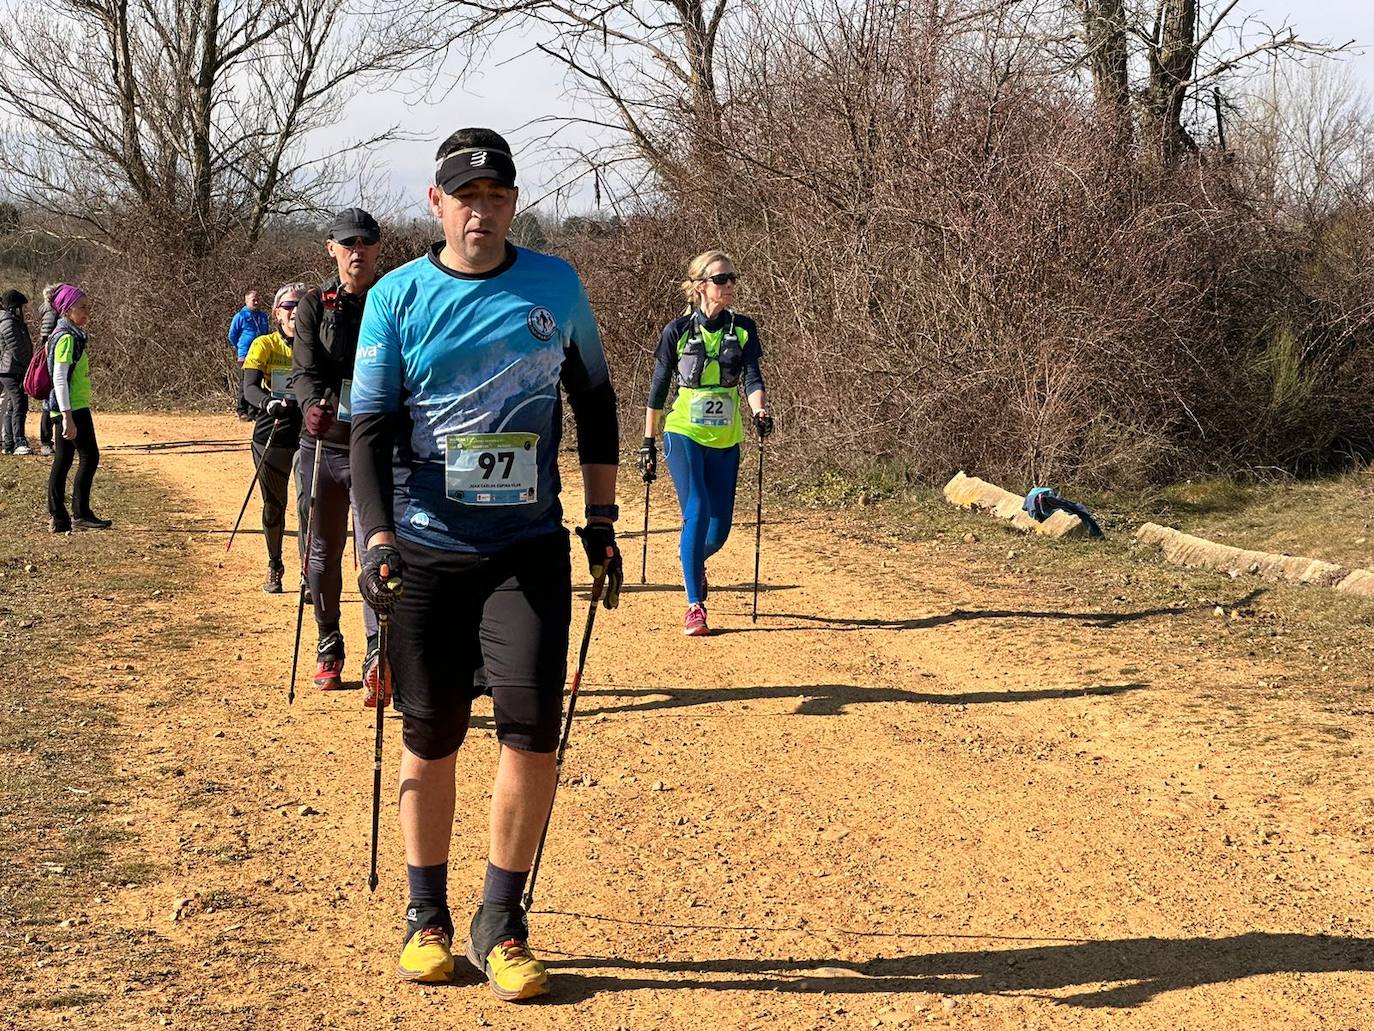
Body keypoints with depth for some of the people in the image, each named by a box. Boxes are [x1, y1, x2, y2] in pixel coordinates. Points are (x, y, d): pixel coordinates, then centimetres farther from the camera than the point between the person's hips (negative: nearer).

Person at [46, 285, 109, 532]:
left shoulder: (73, 335, 16)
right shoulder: (67, 338, -14)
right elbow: (59, 378, -20)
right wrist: (67, 417, -24)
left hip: (71, 409, 10)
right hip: (73, 409, -10)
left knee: (63, 461, 9)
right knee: (89, 456, -6)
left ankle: (59, 520, 12)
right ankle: (81, 515, -2)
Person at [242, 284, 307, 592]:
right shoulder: (264, 345, -1)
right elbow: (249, 387, -14)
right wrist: (268, 402, -35)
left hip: (309, 437, 0)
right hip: (271, 436, 0)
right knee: (274, 505, 12)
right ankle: (274, 569, 30)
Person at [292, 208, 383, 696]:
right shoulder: (314, 305, 4)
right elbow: (304, 370, -9)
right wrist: (312, 406, -30)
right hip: (323, 444, 2)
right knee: (323, 554, 13)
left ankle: (378, 659, -22)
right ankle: (329, 646, 31)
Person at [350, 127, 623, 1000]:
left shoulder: (555, 287, 4)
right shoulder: (397, 299, 0)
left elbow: (595, 398, 15)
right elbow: (371, 430, -1)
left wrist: (601, 518, 10)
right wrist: (377, 538, -13)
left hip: (529, 547, 1)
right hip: (425, 553, 0)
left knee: (533, 724, -9)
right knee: (431, 734, 5)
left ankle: (501, 923, 6)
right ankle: (428, 917, 22)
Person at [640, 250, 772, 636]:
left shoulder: (743, 329, 4)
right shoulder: (678, 331, -2)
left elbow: (752, 377, -8)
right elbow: (658, 389, 4)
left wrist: (760, 412, -29)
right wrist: (649, 444, 5)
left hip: (725, 440, 3)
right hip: (683, 435, -3)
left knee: (719, 528, 4)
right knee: (697, 513, -17)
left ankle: (693, 557, 41)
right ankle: (695, 606, -9)